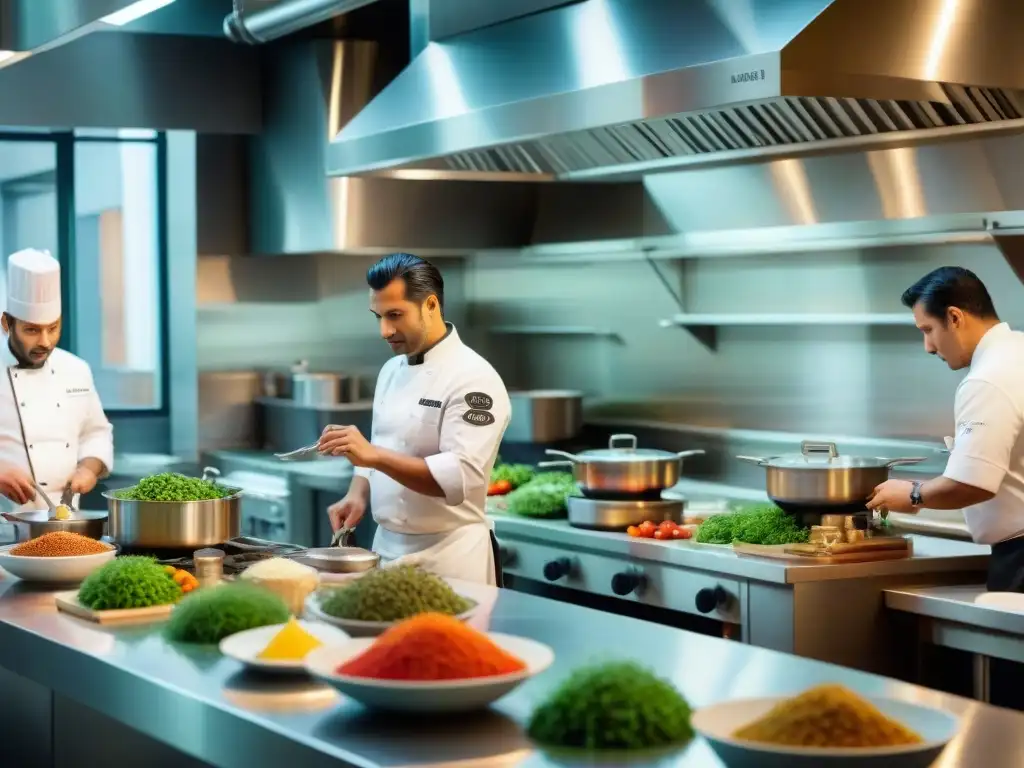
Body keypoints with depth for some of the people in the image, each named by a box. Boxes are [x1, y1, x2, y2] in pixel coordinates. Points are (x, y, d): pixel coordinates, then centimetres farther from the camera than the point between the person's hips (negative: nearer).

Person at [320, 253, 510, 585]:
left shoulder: (473, 378, -17)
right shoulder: (392, 370, 9)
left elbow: (460, 477, -27)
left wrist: (373, 456, -33)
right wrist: (358, 495, -3)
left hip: (447, 558, -7)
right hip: (387, 548, 7)